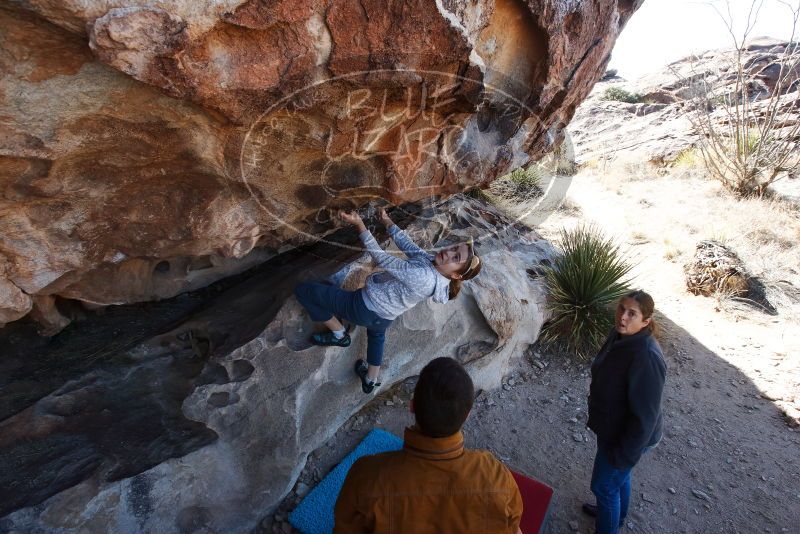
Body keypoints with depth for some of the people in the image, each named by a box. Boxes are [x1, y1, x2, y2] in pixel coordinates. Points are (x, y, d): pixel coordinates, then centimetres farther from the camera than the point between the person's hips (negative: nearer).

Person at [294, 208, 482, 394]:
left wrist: (359, 224, -26)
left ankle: (339, 335, 13)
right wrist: (387, 221, 3)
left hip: (362, 307, -9)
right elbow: (407, 244, 2)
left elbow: (382, 258, -30)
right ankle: (370, 380, 55)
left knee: (302, 290, -1)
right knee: (377, 332, 43)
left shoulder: (424, 278, -35)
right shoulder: (431, 260, -11)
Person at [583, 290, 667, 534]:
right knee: (619, 476, 31)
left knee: (603, 485, 13)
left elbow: (645, 416, -28)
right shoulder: (619, 336, -9)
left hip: (628, 437, -8)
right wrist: (596, 417, 17)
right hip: (613, 428, 8)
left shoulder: (646, 357, -35)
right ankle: (616, 514, 57)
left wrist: (624, 454, -19)